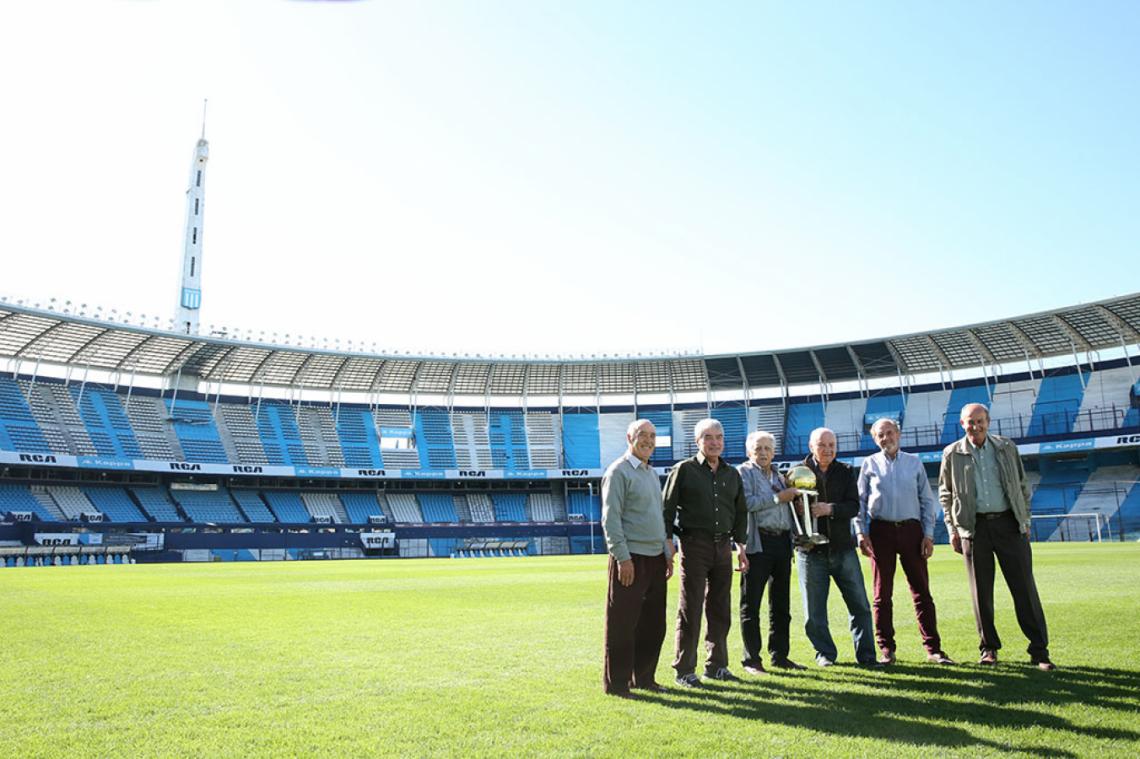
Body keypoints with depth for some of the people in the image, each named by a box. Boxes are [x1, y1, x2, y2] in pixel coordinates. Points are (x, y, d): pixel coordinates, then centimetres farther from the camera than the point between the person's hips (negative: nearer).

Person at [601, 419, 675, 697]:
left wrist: (667, 552, 17)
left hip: (655, 558, 8)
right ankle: (616, 682, 10)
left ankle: (643, 677, 26)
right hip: (631, 558, -8)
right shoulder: (619, 472, -9)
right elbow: (610, 519, -14)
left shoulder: (652, 473, 16)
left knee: (653, 624, 13)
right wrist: (622, 557, -18)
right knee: (622, 624, -1)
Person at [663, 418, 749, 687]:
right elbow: (667, 509, -4)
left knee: (720, 610, 10)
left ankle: (716, 665, 22)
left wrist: (740, 544, 14)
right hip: (694, 545, -5)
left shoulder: (732, 474, 13)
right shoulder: (683, 470, -3)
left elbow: (740, 512, 21)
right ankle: (684, 670, 7)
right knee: (690, 610, -2)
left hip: (723, 546, 5)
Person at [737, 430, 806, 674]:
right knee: (751, 604, -1)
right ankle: (751, 659, 5)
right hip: (758, 543, -7)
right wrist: (778, 498, -13)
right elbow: (745, 502, -15)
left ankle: (779, 655, 22)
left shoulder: (779, 475, 21)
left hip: (782, 541, 7)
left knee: (781, 603, 12)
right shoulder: (744, 472, 0)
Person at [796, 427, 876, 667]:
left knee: (860, 606, 6)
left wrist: (829, 509, -21)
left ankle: (866, 656, 18)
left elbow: (853, 506, -4)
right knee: (814, 612, 6)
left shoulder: (845, 472, 7)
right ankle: (825, 654, 23)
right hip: (811, 551, -2)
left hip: (843, 549, 2)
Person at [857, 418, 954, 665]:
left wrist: (928, 534, 1)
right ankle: (886, 649, 11)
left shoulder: (914, 462, 10)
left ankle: (933, 649, 7)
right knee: (882, 593, 3)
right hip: (881, 531, 0)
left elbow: (927, 500, 9)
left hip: (911, 529, 1)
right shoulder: (869, 464, 8)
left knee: (922, 591, 1)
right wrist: (861, 533, -3)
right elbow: (860, 501, 7)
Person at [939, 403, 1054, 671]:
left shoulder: (1006, 447, 8)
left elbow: (1022, 486, 13)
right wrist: (953, 530, 3)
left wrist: (1025, 520, 7)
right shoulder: (952, 454, 4)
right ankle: (989, 648, 15)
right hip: (974, 527, 0)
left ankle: (1039, 650, 6)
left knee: (1024, 587, -1)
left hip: (1008, 523, 1)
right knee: (981, 591, 4)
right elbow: (945, 494, 9)